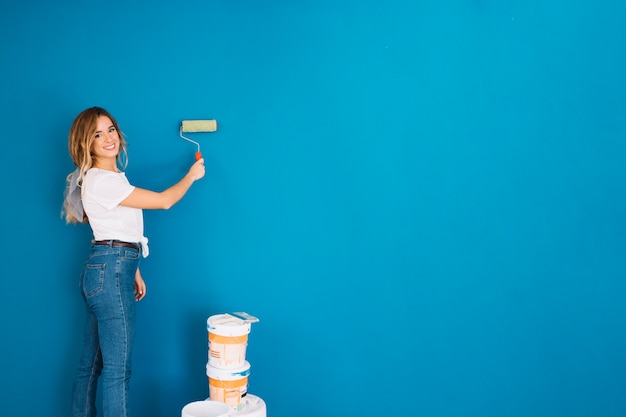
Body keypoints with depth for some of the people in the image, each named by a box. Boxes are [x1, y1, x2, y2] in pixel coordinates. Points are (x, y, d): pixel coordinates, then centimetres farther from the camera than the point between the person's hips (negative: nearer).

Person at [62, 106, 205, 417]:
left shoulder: (111, 176, 16)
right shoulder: (100, 181, -15)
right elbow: (164, 201, -12)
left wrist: (134, 273, 19)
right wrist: (191, 175, 4)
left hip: (105, 271, 10)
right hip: (110, 272, -10)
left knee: (91, 365, 14)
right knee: (118, 369, -7)